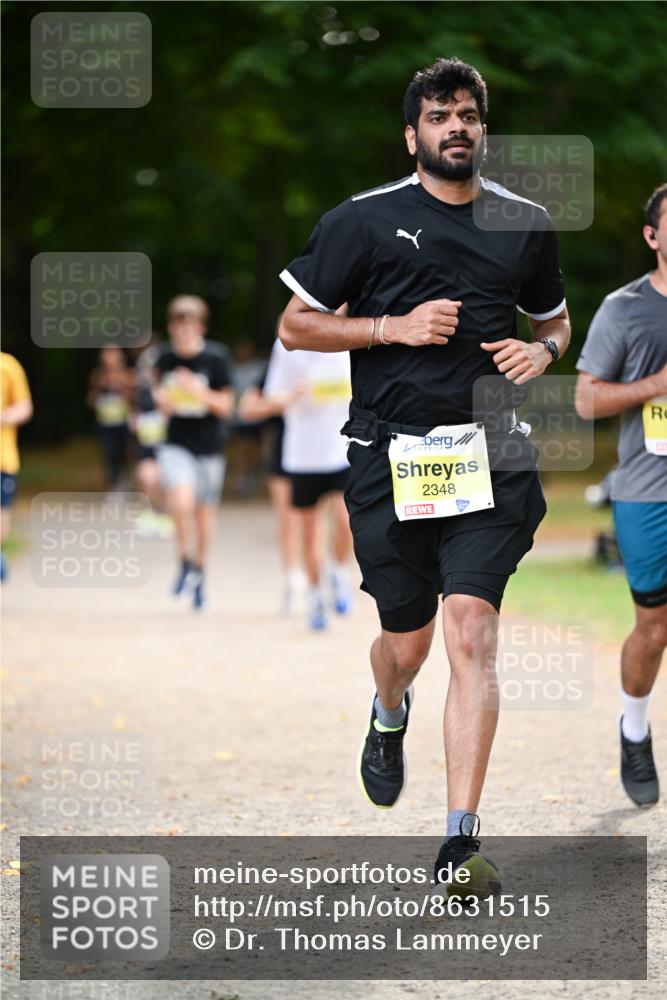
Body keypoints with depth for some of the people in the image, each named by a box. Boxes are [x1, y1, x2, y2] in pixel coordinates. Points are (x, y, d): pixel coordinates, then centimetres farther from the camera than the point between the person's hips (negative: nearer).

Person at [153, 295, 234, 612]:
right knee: (180, 502, -24)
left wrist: (201, 392, -21)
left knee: (204, 513, 8)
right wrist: (163, 402, -10)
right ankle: (185, 563, -3)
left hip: (208, 448, 0)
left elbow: (226, 405, -4)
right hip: (176, 445, 1)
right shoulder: (165, 358, 1)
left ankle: (199, 573, 30)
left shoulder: (215, 358, -7)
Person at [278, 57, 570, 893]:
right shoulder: (365, 221, 1)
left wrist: (543, 349, 3)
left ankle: (461, 840, -15)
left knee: (472, 633, -14)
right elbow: (295, 327, 4)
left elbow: (554, 319, 26)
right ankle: (388, 719, 48)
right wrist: (396, 327, -8)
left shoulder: (526, 224, 10)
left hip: (489, 457, 1)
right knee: (406, 643, 8)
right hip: (391, 456, -1)